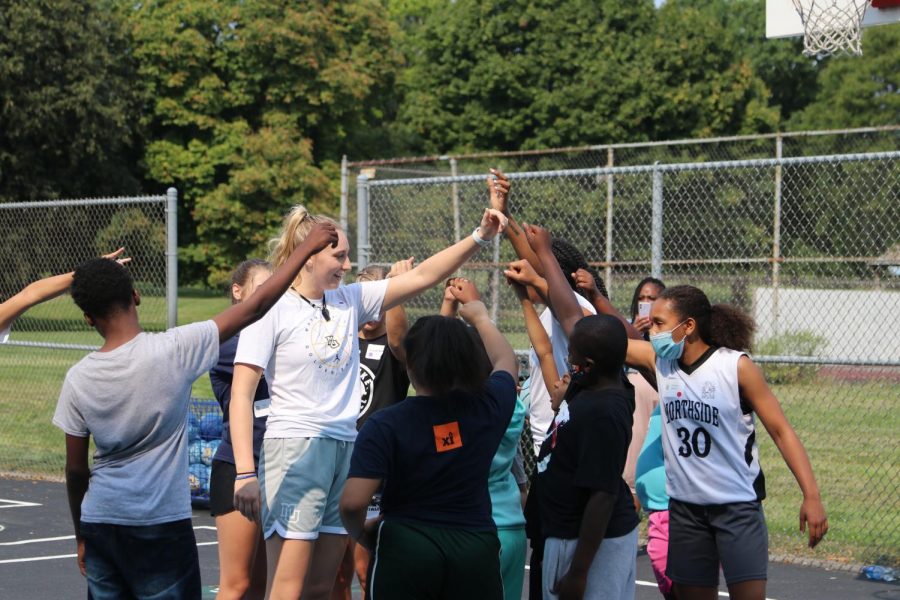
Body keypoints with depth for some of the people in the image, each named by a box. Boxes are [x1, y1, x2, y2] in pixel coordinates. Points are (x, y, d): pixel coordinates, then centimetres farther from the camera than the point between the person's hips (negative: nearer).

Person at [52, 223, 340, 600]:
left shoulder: (78, 379, -2)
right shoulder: (173, 350, -13)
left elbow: (76, 469, 5)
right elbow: (255, 307, -9)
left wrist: (80, 535, 19)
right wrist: (307, 247, 0)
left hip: (99, 522, 4)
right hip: (160, 525, -3)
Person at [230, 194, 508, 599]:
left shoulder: (349, 300, 11)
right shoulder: (273, 311, -6)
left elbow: (422, 277, 7)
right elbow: (241, 396, -10)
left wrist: (480, 236, -5)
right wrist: (246, 473, -18)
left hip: (346, 448, 7)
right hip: (294, 448, -6)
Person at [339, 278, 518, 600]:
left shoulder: (385, 425, -12)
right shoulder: (488, 408, -2)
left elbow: (352, 502, -18)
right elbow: (506, 362, 22)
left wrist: (361, 532, 5)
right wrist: (479, 315, 39)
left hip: (405, 549, -2)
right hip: (476, 548, 3)